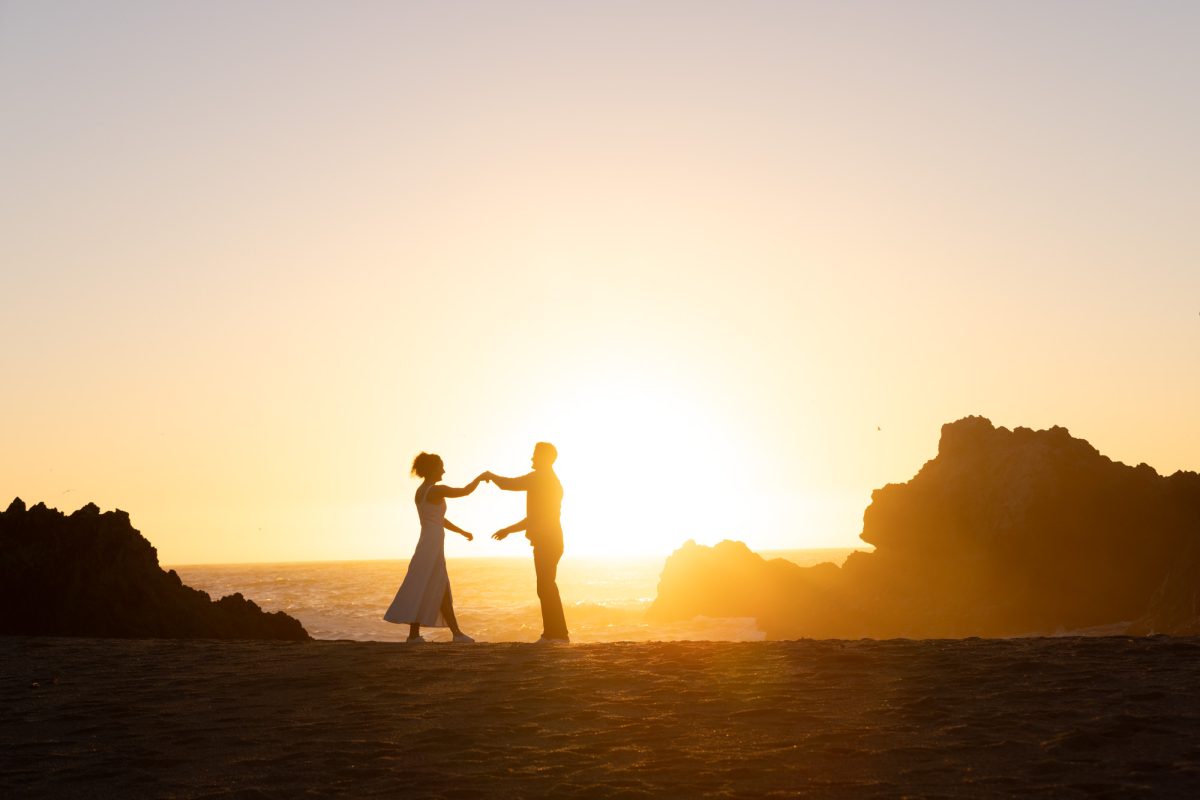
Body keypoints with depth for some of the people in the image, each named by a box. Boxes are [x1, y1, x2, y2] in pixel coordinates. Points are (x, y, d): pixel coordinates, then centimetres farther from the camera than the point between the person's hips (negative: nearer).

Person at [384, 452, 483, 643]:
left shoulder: (420, 492, 15)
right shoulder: (436, 490, -13)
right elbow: (465, 491, -7)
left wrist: (463, 532, 29)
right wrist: (479, 478, 11)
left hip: (427, 544, 9)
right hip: (433, 546, -9)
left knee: (440, 592, 10)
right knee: (423, 590, -8)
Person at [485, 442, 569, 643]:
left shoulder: (540, 478, -9)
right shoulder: (552, 481, 23)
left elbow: (507, 484, -12)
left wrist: (491, 476, 9)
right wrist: (509, 529, 28)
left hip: (546, 542, -10)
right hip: (548, 542, 10)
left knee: (546, 588, -11)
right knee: (546, 588, 12)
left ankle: (558, 634, -13)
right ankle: (552, 634, 14)